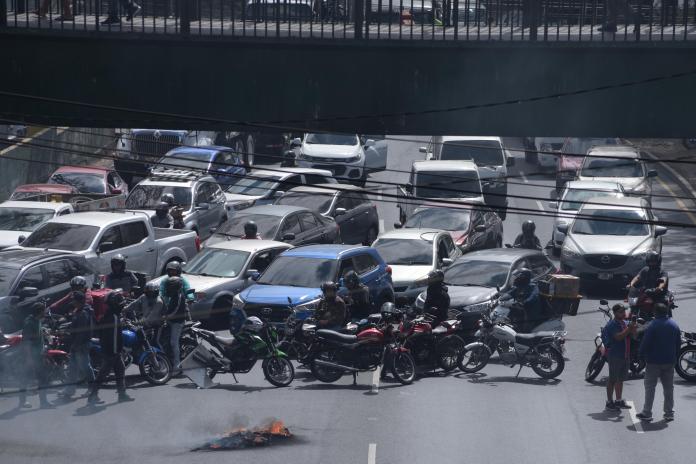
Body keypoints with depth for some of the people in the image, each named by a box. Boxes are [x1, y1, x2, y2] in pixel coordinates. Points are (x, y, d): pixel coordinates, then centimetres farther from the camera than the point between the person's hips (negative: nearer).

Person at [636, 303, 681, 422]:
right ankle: (669, 413, 12)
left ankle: (647, 413, 0)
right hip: (669, 361, 5)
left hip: (654, 361, -5)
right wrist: (675, 356, 20)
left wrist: (642, 355, 0)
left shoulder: (653, 325, -14)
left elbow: (645, 343, -14)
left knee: (650, 387, 1)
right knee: (669, 387, 11)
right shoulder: (674, 325, 6)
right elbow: (678, 343, 12)